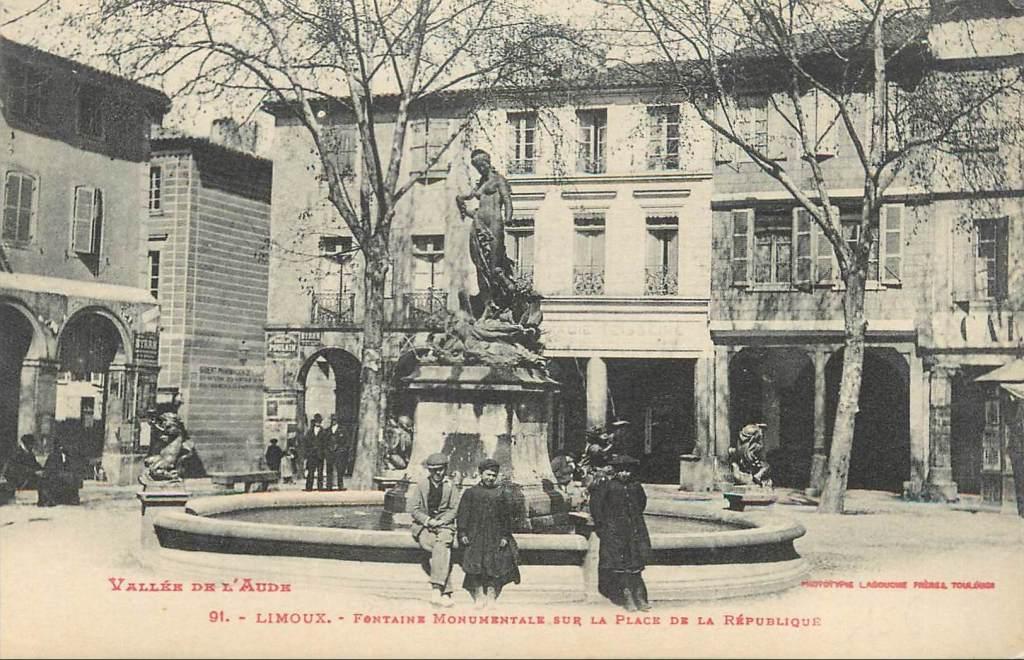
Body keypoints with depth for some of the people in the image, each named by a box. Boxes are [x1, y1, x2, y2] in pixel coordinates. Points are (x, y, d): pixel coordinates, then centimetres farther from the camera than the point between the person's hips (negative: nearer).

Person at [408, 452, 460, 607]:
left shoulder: (450, 486, 8)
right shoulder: (420, 485, 6)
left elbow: (454, 509, 6)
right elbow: (413, 509, 3)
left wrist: (440, 521, -10)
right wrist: (427, 520, -12)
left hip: (444, 525, 1)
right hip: (423, 526, -1)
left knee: (442, 545, -32)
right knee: (444, 553, -27)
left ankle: (436, 589, -36)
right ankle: (445, 592, -29)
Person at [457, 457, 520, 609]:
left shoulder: (503, 494, 9)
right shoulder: (471, 493, 8)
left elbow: (507, 517, 7)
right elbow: (463, 514, 5)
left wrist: (505, 536, -1)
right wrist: (463, 533, -4)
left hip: (496, 537, 0)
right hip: (475, 536, 0)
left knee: (495, 568, -4)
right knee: (476, 568, -6)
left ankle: (491, 596, 2)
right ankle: (479, 597, 0)